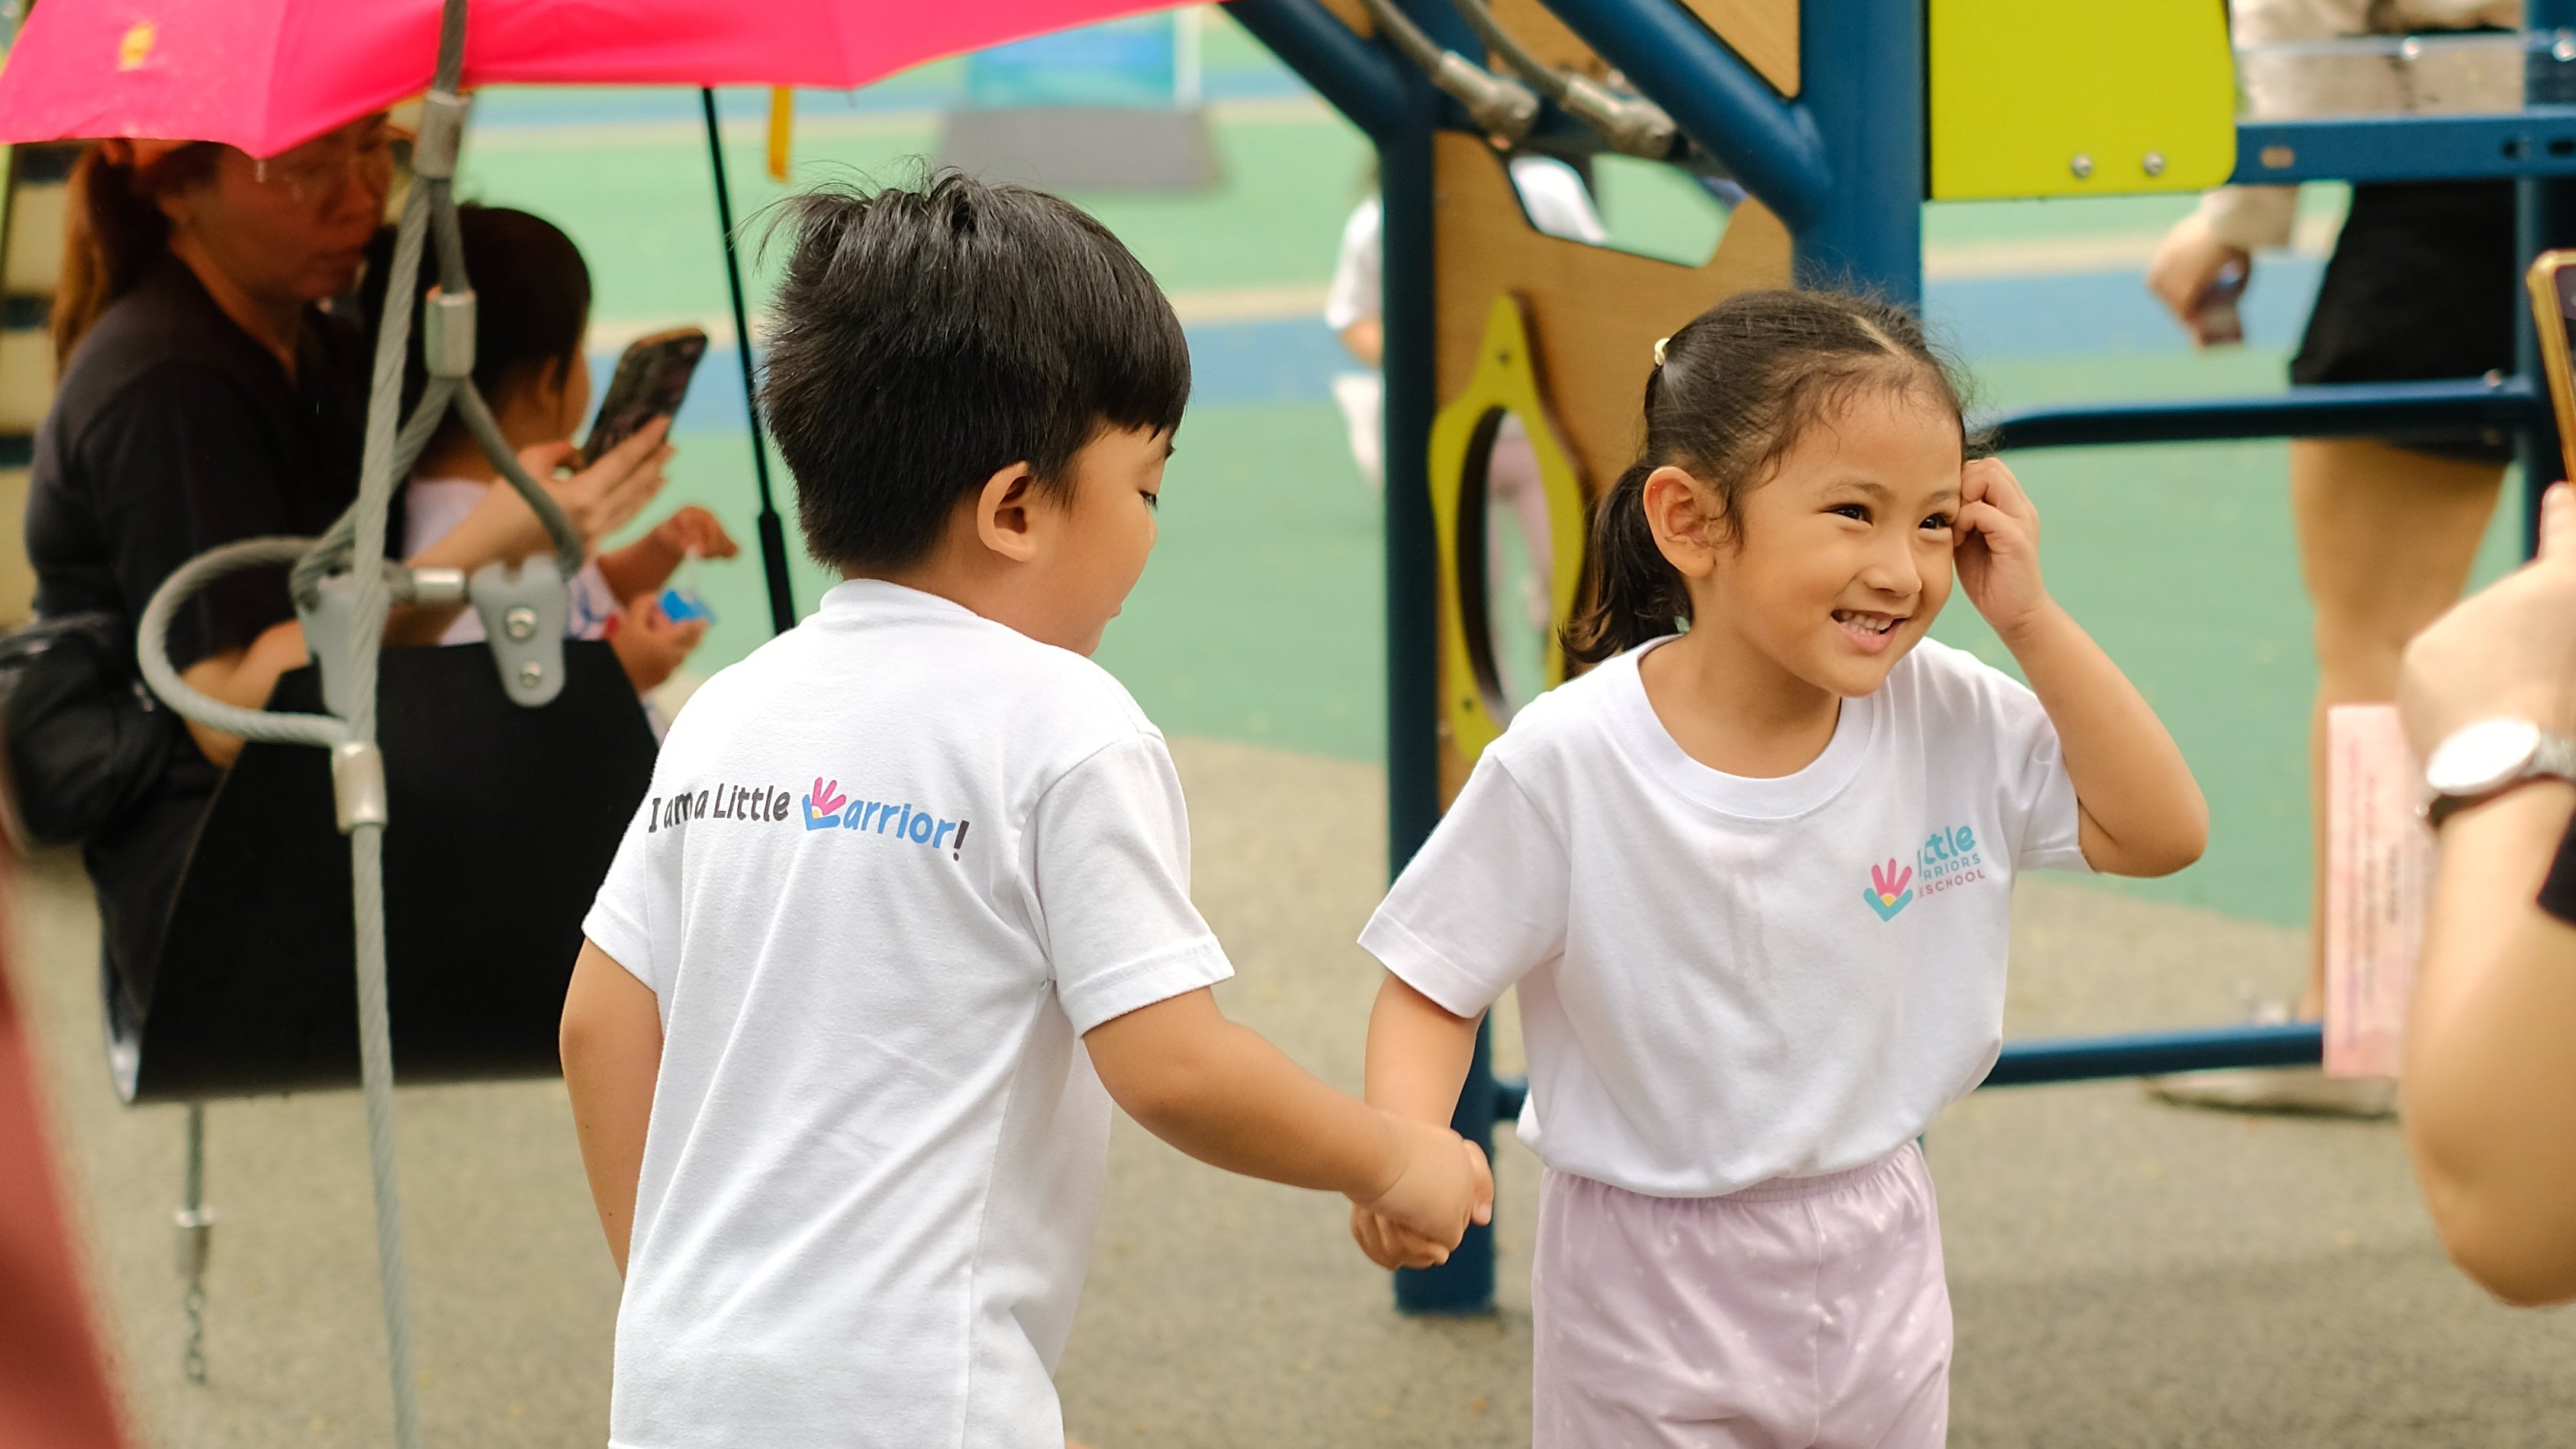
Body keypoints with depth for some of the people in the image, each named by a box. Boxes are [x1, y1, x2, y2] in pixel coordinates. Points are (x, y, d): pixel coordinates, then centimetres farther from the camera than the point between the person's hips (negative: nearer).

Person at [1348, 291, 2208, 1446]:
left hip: (1873, 1255, 4)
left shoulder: (1953, 720, -8)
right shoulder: (1567, 763, -19)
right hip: (1653, 1285, -4)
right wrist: (1404, 1150, -32)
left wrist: (2029, 620, -15)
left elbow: (2161, 832, -8)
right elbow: (1433, 989, -12)